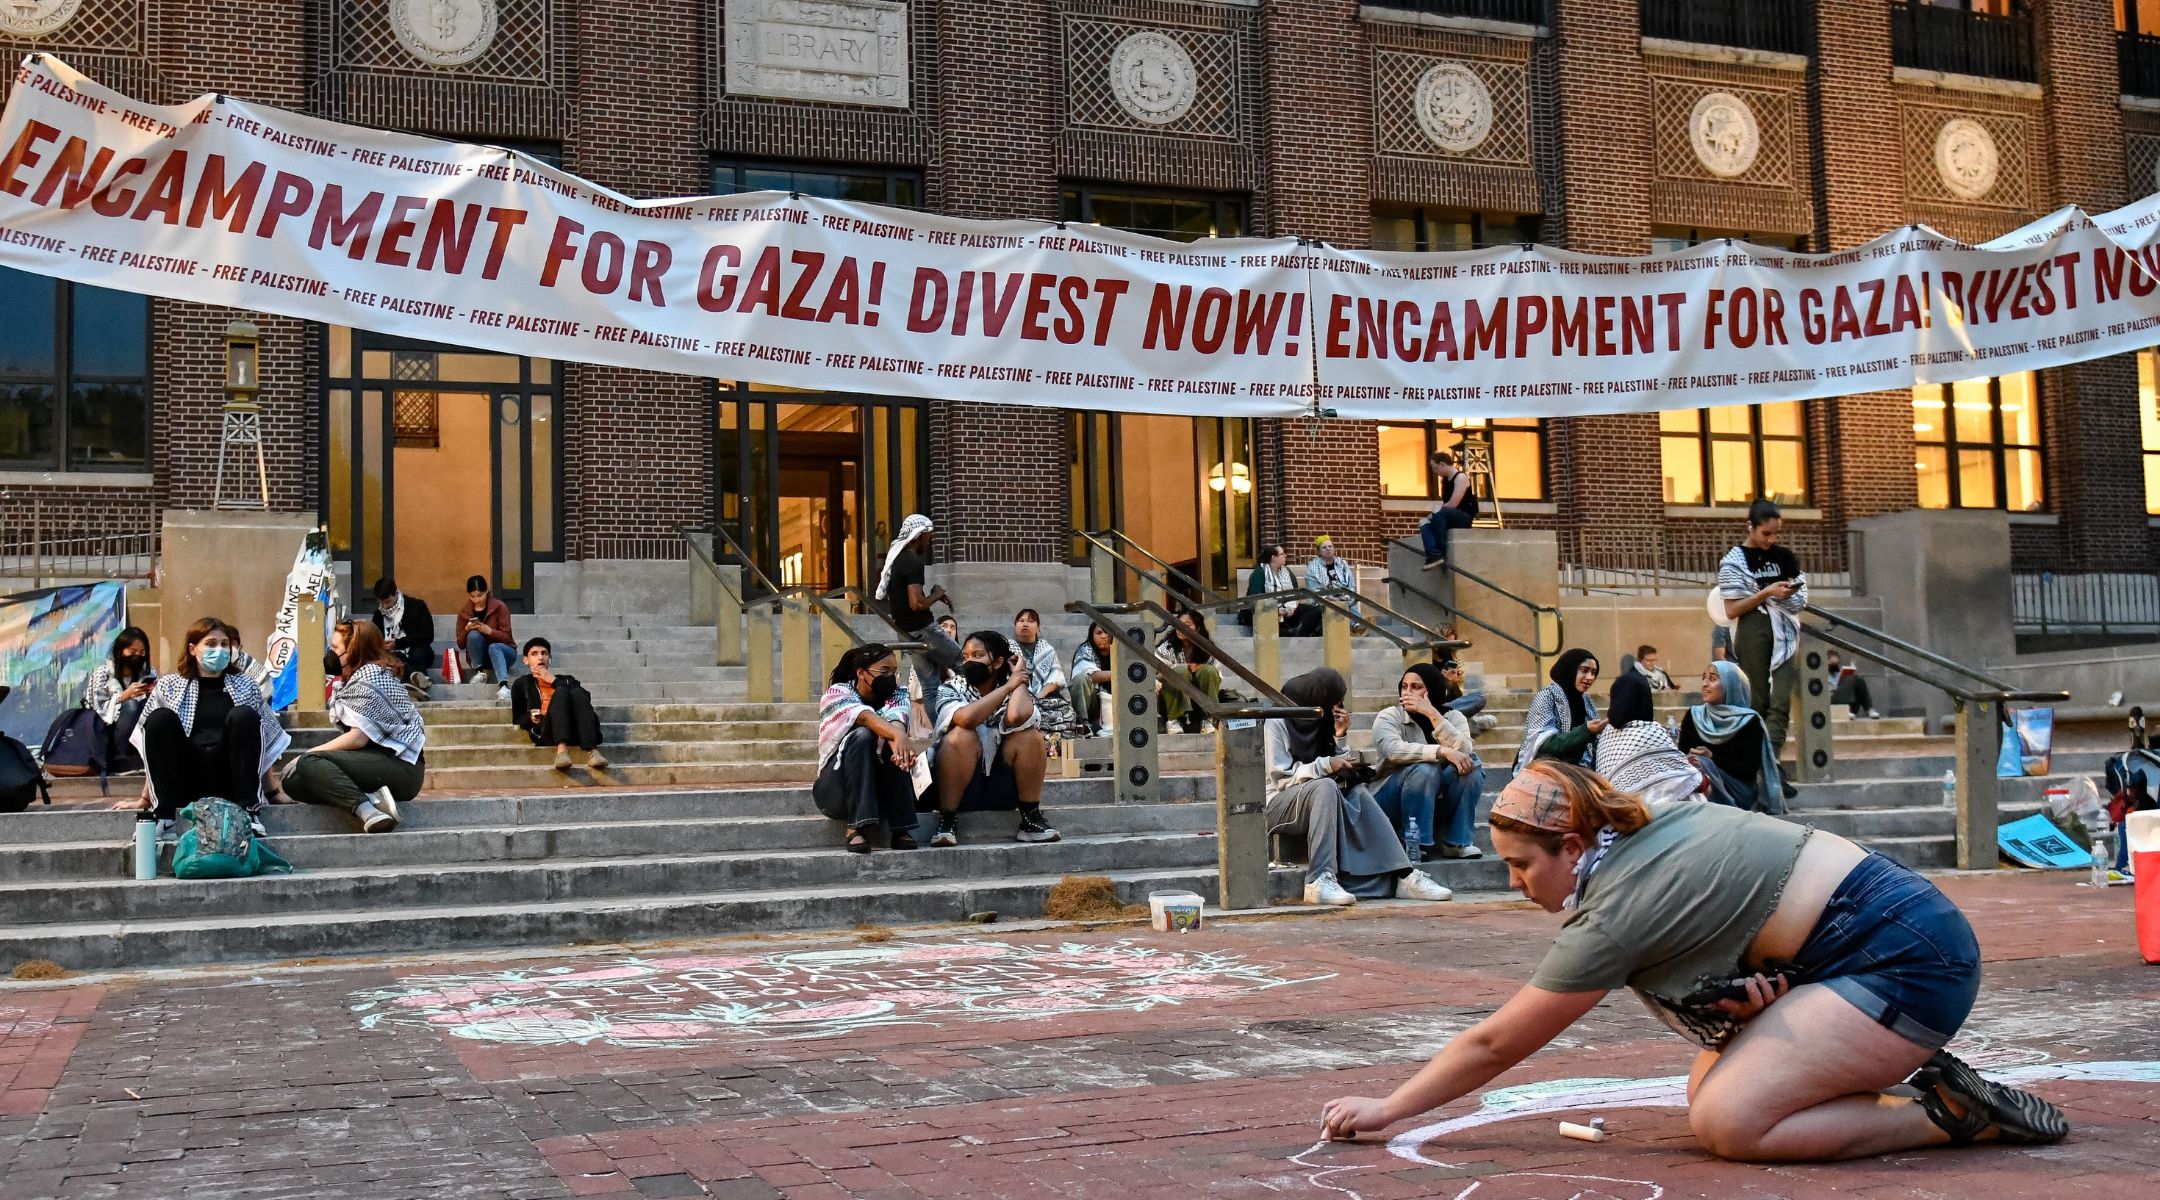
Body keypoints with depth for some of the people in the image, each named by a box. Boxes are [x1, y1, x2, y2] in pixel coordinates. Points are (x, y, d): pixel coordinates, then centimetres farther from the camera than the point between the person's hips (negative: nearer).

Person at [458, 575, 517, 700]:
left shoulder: (499, 607, -7)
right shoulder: (464, 612, 2)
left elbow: (507, 637, -13)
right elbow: (460, 643, 1)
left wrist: (489, 631, -31)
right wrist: (466, 630, -19)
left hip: (502, 651, -2)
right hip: (479, 657, 2)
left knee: (494, 647, -39)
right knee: (473, 635, -28)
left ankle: (503, 686, -62)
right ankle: (479, 672, -18)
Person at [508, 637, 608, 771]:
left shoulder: (567, 679, 32)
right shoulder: (522, 684, 28)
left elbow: (585, 698, 11)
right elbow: (517, 720, 20)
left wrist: (554, 681, 8)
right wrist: (531, 718, -2)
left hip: (575, 731, 2)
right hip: (546, 732, -2)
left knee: (577, 692, -28)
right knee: (561, 692, -29)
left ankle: (592, 751, -49)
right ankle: (561, 749, -53)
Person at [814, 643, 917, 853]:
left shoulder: (898, 694, 0)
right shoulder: (836, 694, -10)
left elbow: (896, 718, -24)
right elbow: (864, 717, -32)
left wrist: (898, 742, -48)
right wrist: (898, 735, -53)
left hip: (882, 786, 3)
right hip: (836, 788, -3)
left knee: (894, 746, -27)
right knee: (862, 735, -30)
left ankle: (899, 829, -27)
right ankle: (857, 827, -35)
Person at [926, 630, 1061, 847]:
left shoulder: (1015, 693, -2)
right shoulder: (951, 690, -5)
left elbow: (1017, 716, -29)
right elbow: (967, 718, -30)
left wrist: (1020, 679, -12)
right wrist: (1008, 686, -21)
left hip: (1002, 788, 2)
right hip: (960, 788, -2)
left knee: (1029, 735, -20)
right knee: (962, 735, -28)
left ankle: (1031, 819, -11)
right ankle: (947, 820, -22)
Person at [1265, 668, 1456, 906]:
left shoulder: (1316, 721, 13)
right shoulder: (1276, 723, -8)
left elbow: (1337, 769, 10)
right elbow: (1280, 777, -16)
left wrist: (1340, 736, -5)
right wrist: (1326, 765, -23)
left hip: (1313, 800, 7)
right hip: (1276, 805, -7)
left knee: (1359, 793, -19)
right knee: (1326, 786, -34)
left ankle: (1403, 876, -27)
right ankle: (1319, 881, -41)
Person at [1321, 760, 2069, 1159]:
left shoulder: (1611, 915, -16)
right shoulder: (1653, 827, 8)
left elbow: (1492, 1045, -7)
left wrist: (1385, 1110, 2)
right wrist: (1747, 984, -7)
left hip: (1907, 958, -10)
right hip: (1898, 927, 10)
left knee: (1727, 1123, -20)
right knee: (1706, 1094, 8)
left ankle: (1950, 1113, -8)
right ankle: (1917, 1084, 7)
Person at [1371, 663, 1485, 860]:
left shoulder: (1453, 717, 1)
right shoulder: (1388, 717, -7)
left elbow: (1463, 751, -20)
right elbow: (1394, 750, -29)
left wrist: (1433, 715, -26)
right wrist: (1443, 752, -37)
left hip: (1437, 803, 4)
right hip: (1394, 803, -3)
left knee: (1472, 764, -20)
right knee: (1425, 768, -31)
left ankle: (1457, 841, -17)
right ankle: (1414, 844, -25)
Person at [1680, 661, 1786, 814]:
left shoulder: (1749, 721, -2)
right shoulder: (1693, 716, 10)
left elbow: (1749, 770, -8)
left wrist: (1712, 758, -21)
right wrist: (1689, 758, -19)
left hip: (1738, 791, -3)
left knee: (1702, 765, -31)